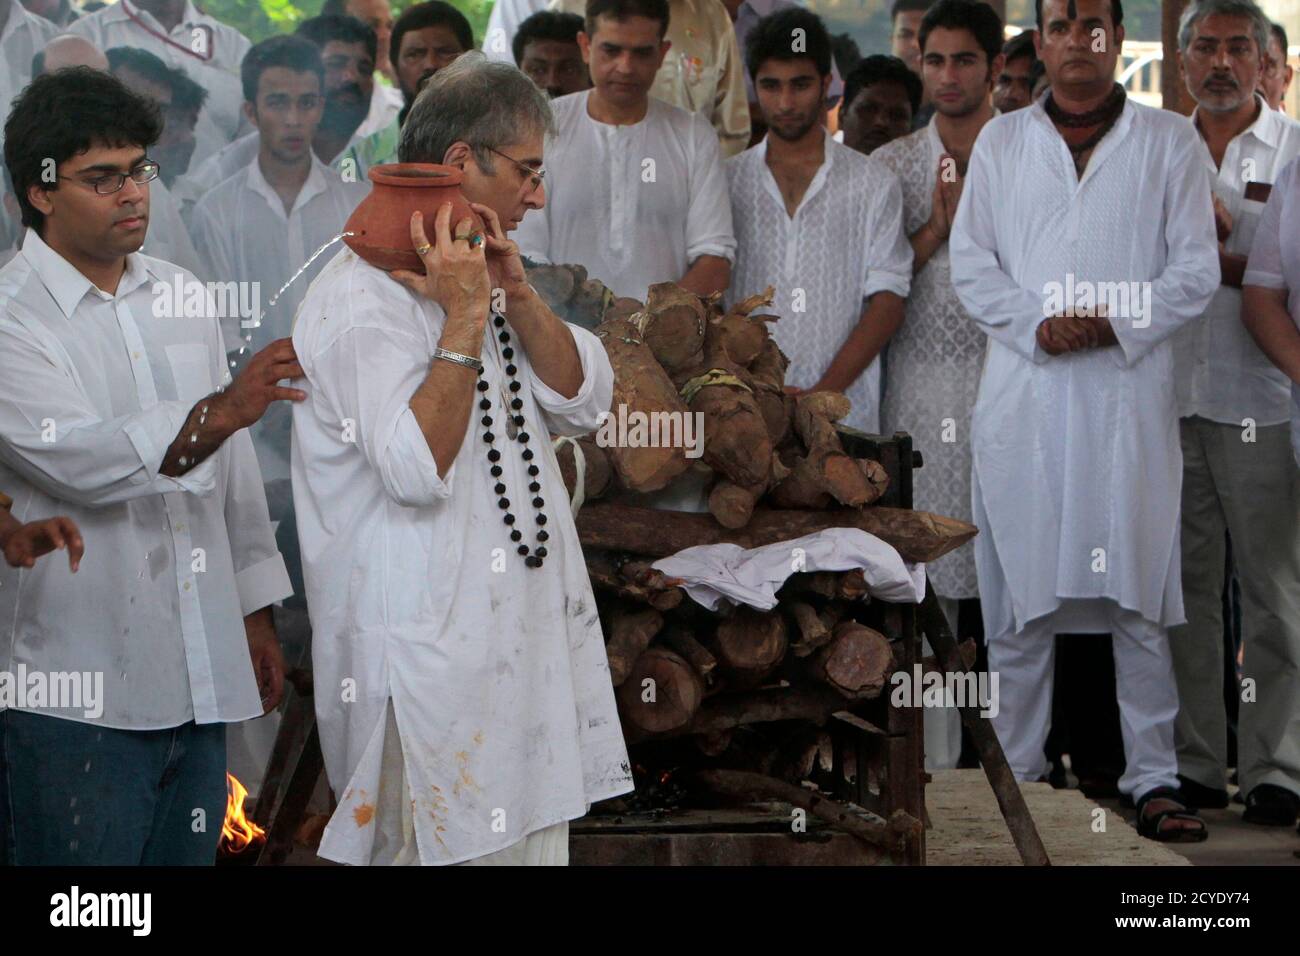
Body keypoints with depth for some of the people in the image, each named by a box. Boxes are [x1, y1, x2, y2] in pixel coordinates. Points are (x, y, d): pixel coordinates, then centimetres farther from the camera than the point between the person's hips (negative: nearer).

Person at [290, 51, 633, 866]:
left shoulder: (479, 276, 15)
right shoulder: (361, 298, -14)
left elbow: (583, 402, 7)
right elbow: (417, 469, -25)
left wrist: (515, 291, -6)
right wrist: (464, 317, -23)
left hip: (528, 637, 9)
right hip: (434, 657, -9)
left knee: (536, 836, 12)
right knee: (451, 845, -3)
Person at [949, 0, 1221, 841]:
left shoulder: (1170, 141, 9)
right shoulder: (1001, 142, 13)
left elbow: (1197, 268, 3)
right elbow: (970, 262, 7)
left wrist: (1120, 324, -13)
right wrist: (1036, 325, -10)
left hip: (1130, 397, -1)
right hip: (1024, 400, 1)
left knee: (1139, 598, -2)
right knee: (1020, 597, 3)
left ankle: (1154, 779, 3)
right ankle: (1016, 771, 12)